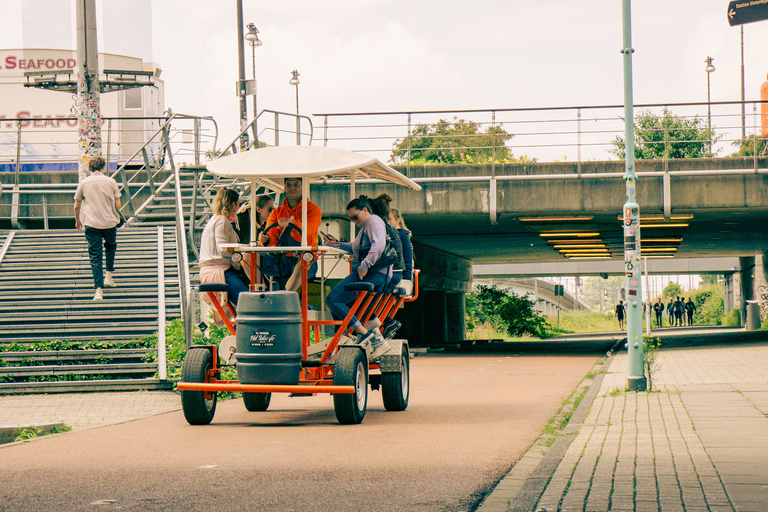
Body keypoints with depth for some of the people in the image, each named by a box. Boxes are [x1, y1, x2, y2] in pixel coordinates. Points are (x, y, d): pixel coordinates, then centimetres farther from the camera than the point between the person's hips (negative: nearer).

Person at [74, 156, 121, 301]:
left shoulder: (83, 183, 1)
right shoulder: (111, 182, -1)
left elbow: (77, 206, 7)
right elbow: (117, 205, 1)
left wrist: (77, 220, 24)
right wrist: (117, 218, 22)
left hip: (91, 224, 0)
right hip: (110, 222, 1)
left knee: (95, 256, 0)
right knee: (111, 246, 29)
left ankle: (99, 289, -11)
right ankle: (109, 276, 23)